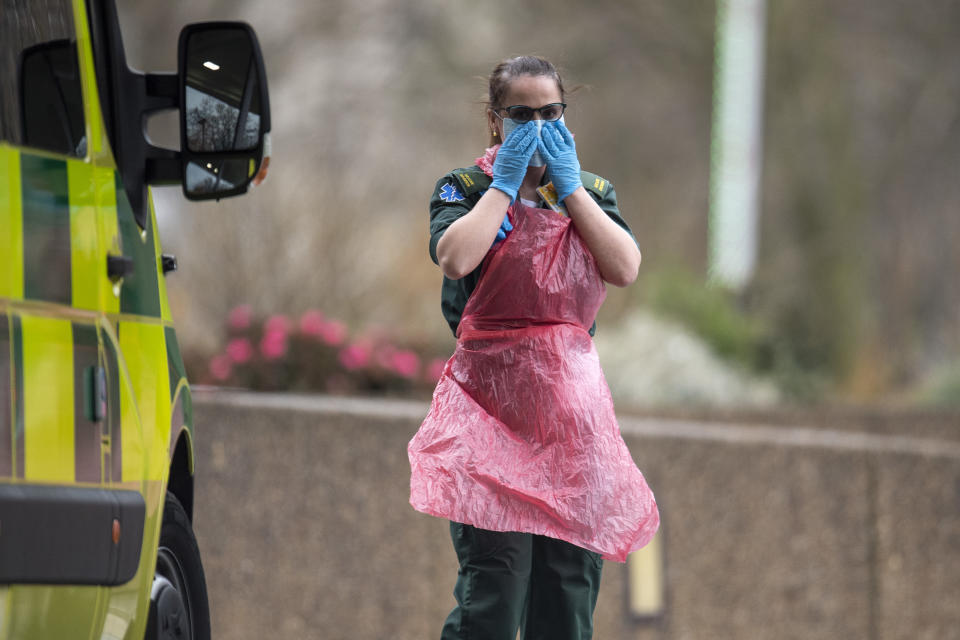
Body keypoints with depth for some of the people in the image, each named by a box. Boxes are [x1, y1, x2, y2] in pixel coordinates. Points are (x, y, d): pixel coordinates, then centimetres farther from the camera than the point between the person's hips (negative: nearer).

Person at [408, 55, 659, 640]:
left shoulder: (591, 192, 16)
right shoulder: (465, 189, 6)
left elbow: (625, 268, -3)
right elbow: (455, 258, -17)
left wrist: (568, 187, -2)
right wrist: (505, 182, -7)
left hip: (572, 398, 4)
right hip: (491, 396, -4)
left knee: (570, 579, 2)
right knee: (494, 581, -16)